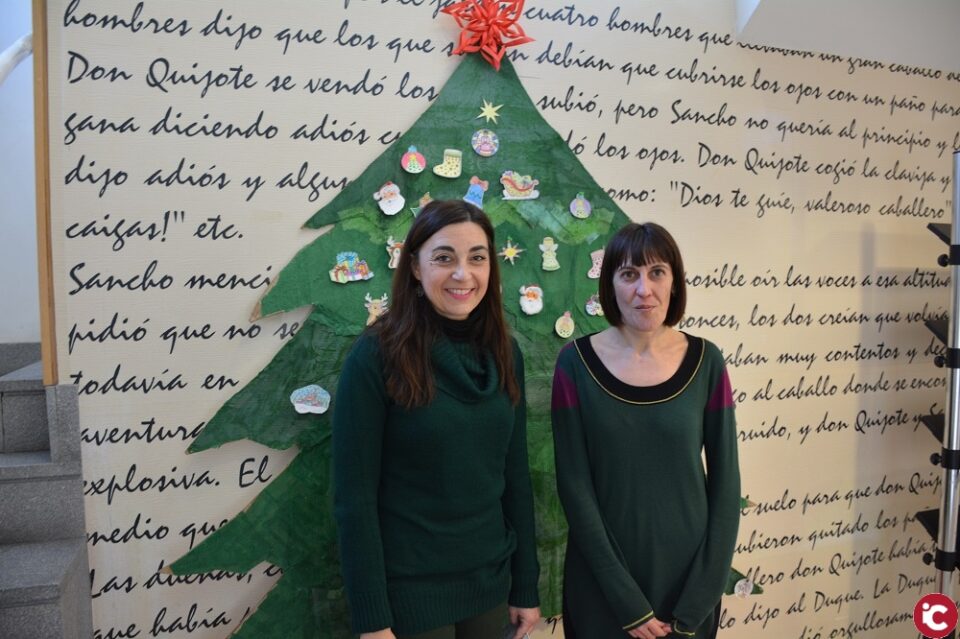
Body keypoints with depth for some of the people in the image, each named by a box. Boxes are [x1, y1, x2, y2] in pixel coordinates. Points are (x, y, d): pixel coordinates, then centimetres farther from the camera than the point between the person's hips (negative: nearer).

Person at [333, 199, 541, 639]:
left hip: (489, 580, 5)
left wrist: (526, 585, 6)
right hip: (407, 588, -4)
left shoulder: (504, 353, -2)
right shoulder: (376, 356, -16)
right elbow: (354, 498, -14)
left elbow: (515, 476, 4)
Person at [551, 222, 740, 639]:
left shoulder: (706, 362, -7)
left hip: (687, 572, 2)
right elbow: (574, 484, -11)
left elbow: (725, 482, -4)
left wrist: (698, 603, -6)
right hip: (601, 580, -1)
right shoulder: (576, 363, -12)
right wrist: (627, 601, -12)